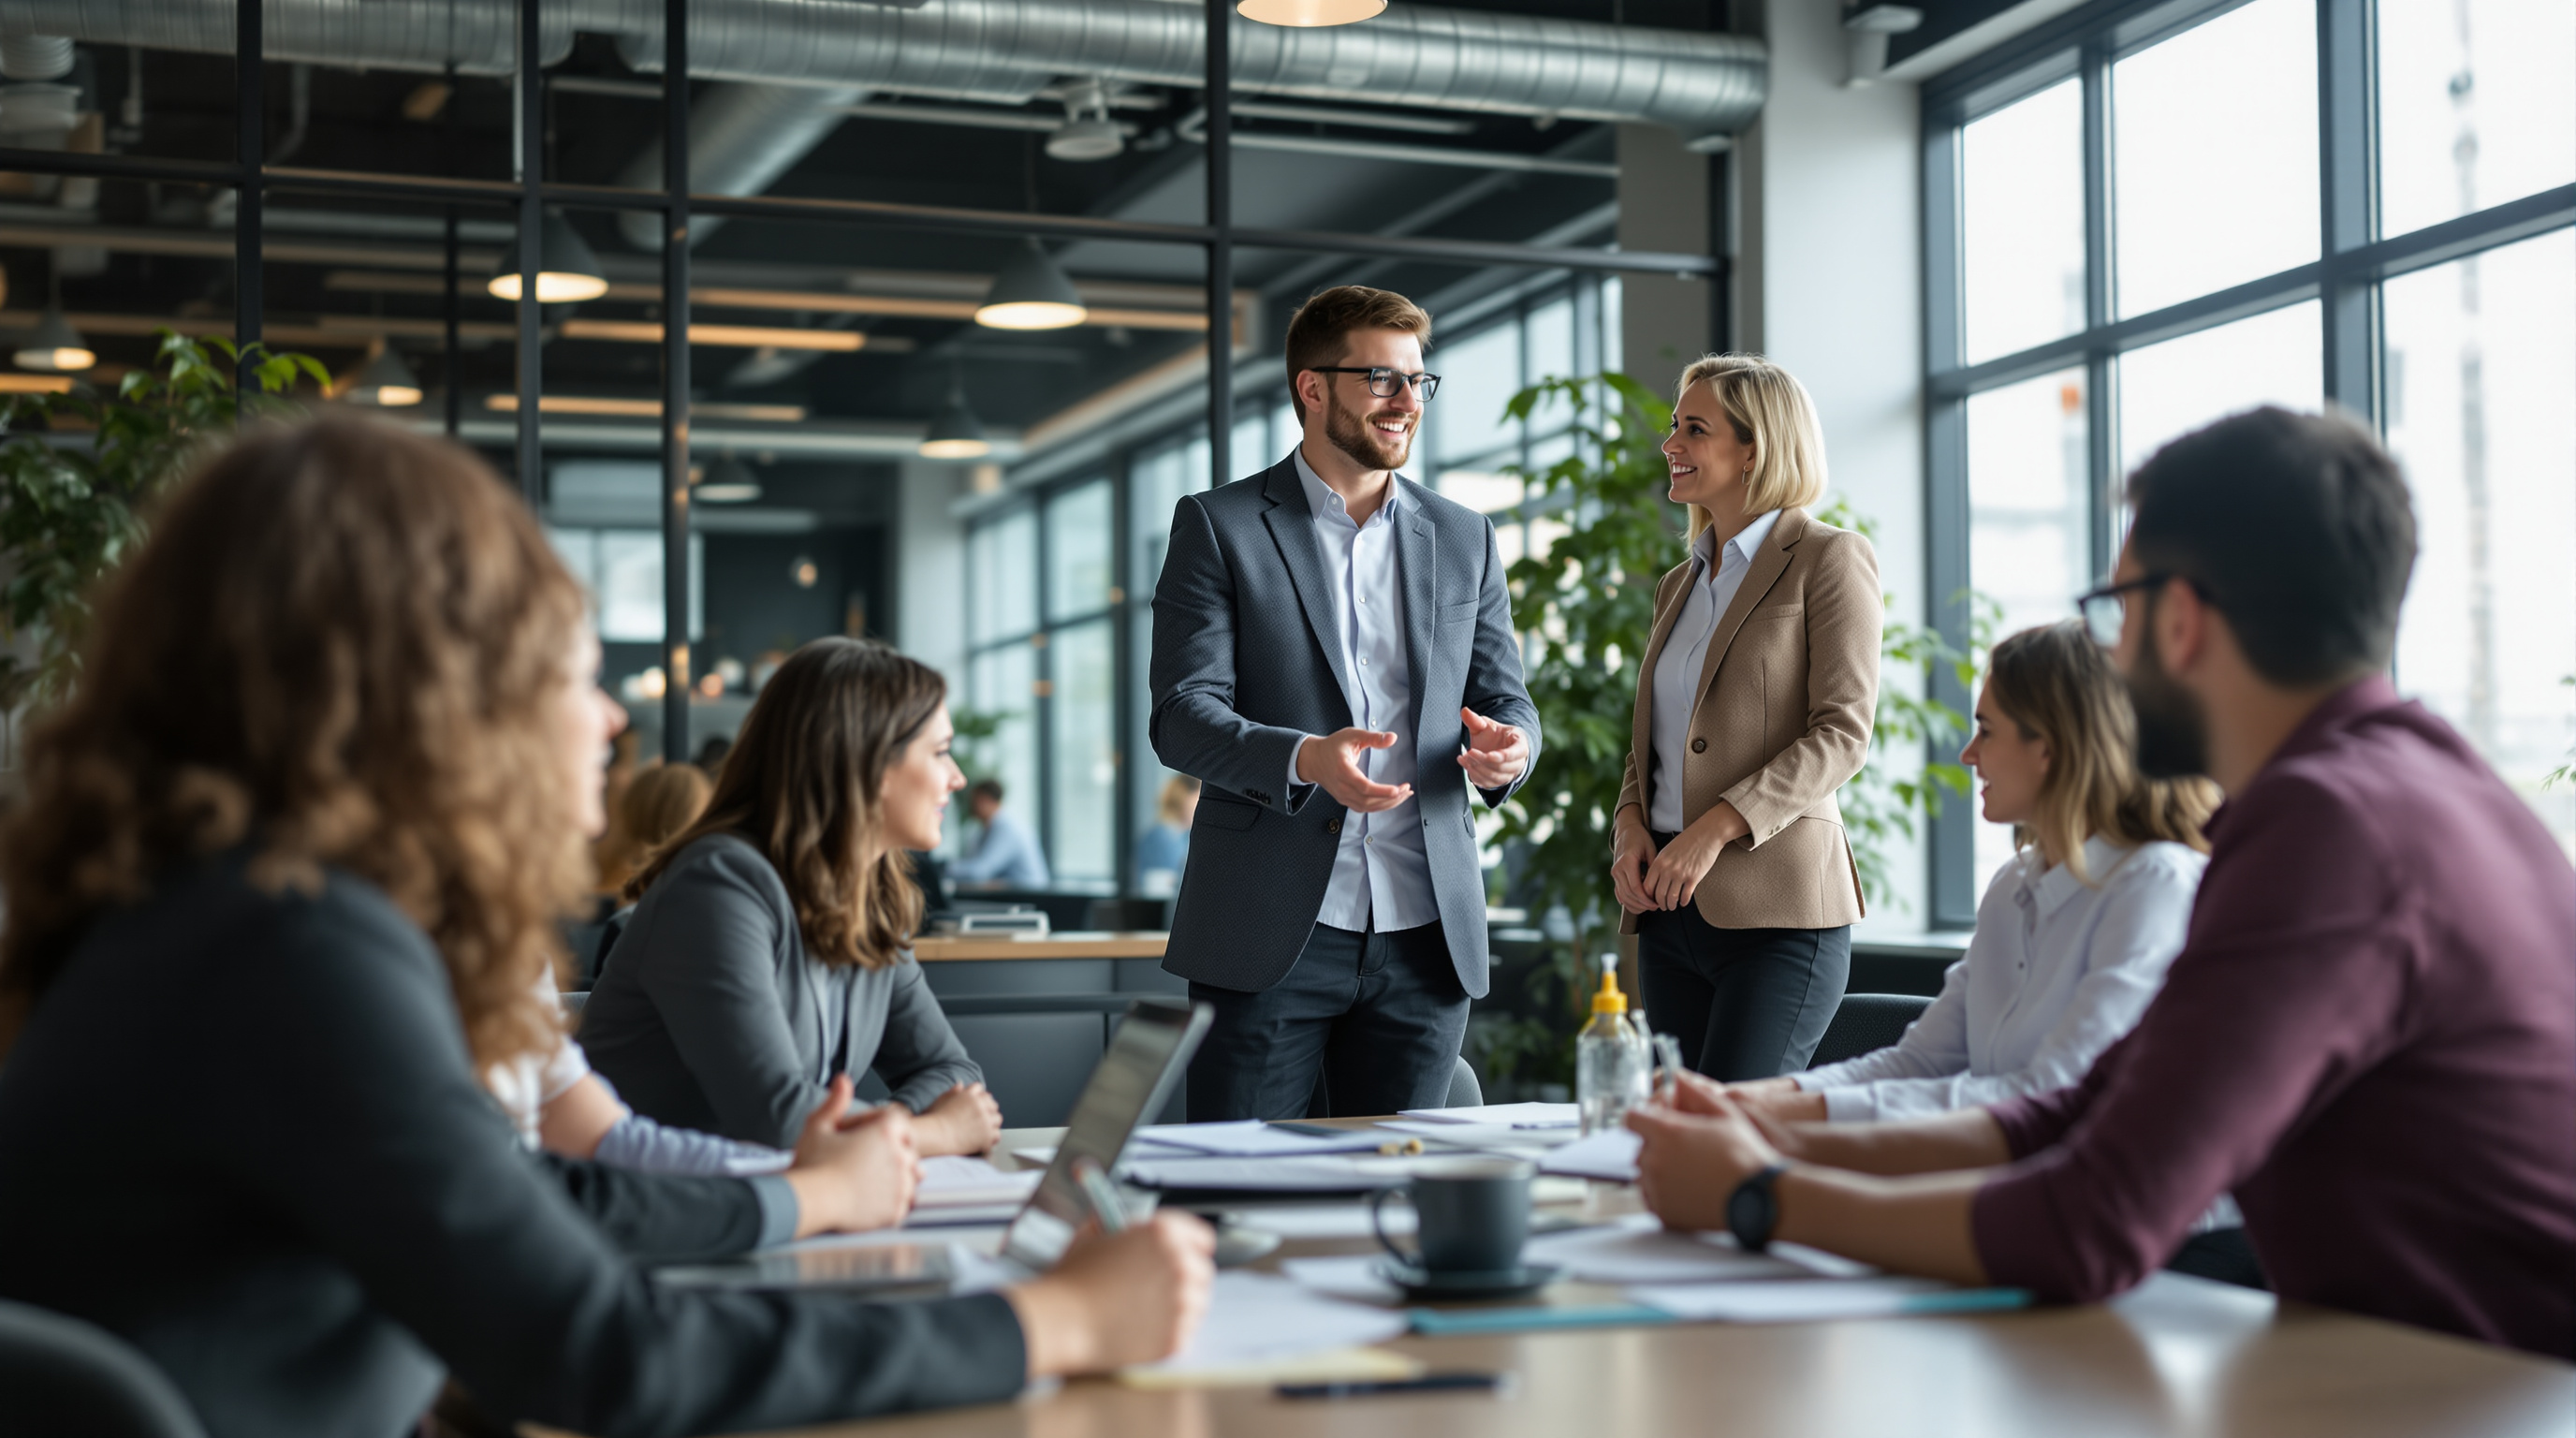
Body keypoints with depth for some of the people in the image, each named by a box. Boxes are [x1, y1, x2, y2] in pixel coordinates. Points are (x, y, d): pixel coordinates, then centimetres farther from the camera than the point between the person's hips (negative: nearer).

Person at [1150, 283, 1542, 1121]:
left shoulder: (1463, 539, 15)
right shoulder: (1218, 526, 2)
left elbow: (1505, 697, 16)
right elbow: (1183, 715, -5)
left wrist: (1505, 748, -9)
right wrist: (1305, 761, -24)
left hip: (1425, 936, 4)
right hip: (1269, 935, -3)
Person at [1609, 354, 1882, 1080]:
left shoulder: (1829, 559, -1)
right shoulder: (1679, 585, 20)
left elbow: (1842, 733, -10)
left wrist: (1717, 827, -19)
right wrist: (1630, 824, 1)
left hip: (1778, 910, -7)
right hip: (1672, 910, 7)